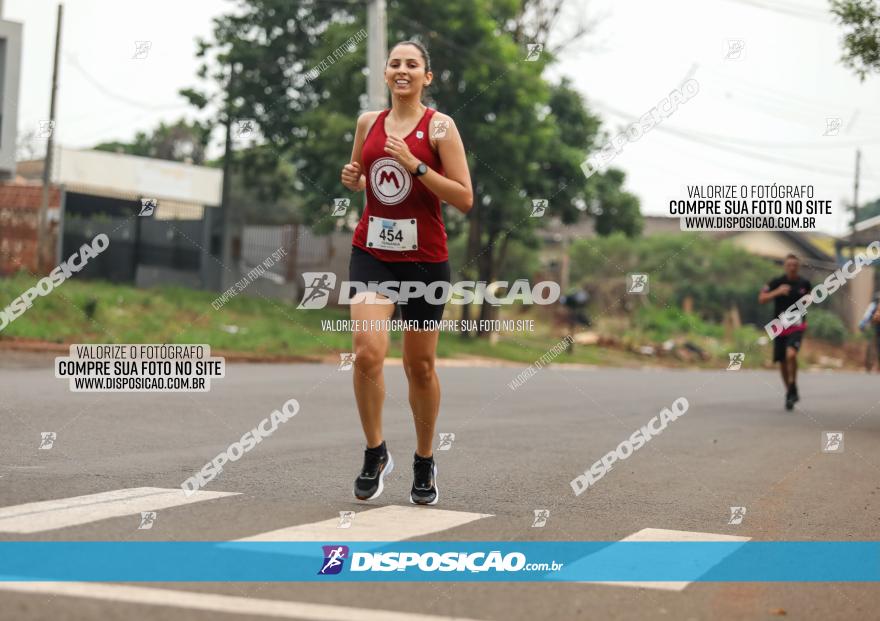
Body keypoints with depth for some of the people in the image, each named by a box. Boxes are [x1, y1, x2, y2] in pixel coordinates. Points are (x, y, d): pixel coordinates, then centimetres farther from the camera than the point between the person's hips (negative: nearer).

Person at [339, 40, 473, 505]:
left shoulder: (439, 126, -6)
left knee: (420, 365, 9)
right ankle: (375, 454, 0)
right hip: (371, 252, 2)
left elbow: (465, 199, -12)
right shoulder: (368, 122, 7)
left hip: (424, 258, -2)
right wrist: (352, 178, 2)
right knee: (367, 352, -19)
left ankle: (424, 466, 28)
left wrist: (415, 164, -20)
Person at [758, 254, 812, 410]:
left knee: (791, 354, -26)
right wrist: (777, 292, -22)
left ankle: (792, 390, -12)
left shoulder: (804, 283, 3)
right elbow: (761, 298, -10)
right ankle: (790, 392, 29)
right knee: (782, 362, 9)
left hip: (796, 326, -1)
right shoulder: (777, 282, -4)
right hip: (780, 325, 1)